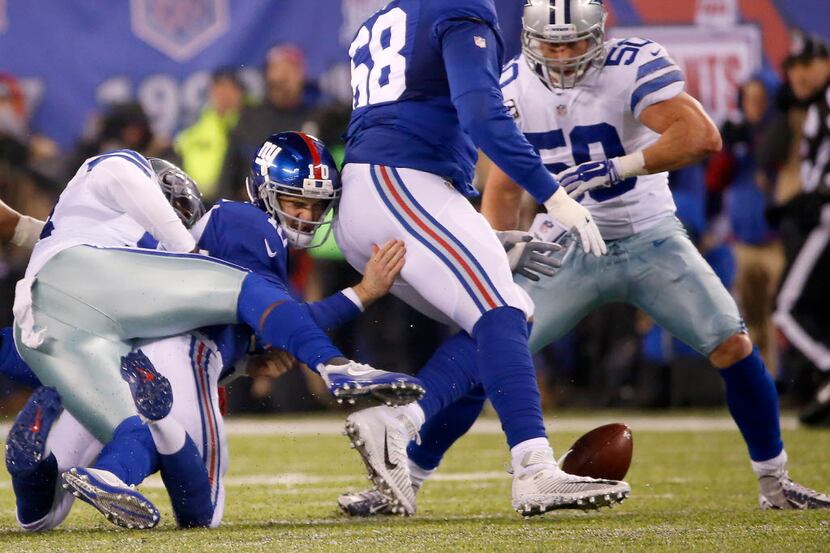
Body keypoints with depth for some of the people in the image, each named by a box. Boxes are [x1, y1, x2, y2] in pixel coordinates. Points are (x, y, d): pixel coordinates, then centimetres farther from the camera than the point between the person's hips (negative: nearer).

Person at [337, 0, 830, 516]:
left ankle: (774, 481, 9)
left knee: (732, 345, -12)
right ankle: (402, 484, 1)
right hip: (567, 246, 2)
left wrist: (618, 168, -43)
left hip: (651, 240, -2)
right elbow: (504, 186, 2)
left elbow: (703, 135, -35)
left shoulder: (634, 66, -21)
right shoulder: (516, 87, -7)